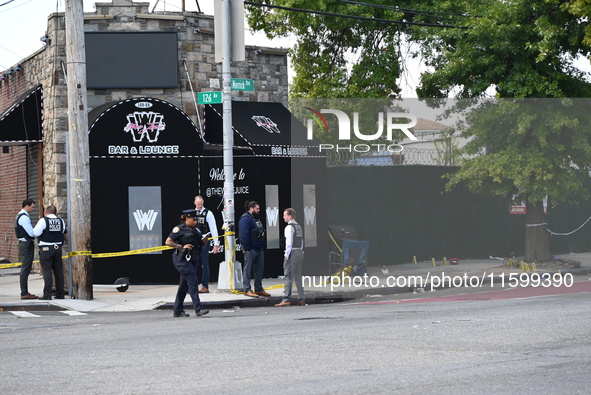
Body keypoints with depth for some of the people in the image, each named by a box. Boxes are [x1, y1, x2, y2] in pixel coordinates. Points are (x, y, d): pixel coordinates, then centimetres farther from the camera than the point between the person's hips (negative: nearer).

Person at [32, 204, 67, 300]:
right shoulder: (61, 221, 8)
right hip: (58, 248, 5)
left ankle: (47, 295, -6)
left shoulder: (43, 220, -9)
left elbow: (36, 233, -16)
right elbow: (65, 235, 21)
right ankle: (60, 294, 13)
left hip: (46, 249, -5)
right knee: (59, 271, 10)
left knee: (47, 272, -4)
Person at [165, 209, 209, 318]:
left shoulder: (195, 229, 16)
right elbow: (168, 242, -7)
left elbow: (198, 244, 26)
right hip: (182, 259, -8)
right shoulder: (179, 229, -6)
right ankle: (198, 309, -16)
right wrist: (182, 247, -17)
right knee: (193, 282, -14)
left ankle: (177, 310, 17)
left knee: (184, 285, 11)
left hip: (192, 259, 8)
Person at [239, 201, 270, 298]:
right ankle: (247, 290, 1)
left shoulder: (256, 218, 17)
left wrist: (261, 245, 14)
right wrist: (248, 247, -20)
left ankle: (259, 289, 20)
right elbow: (244, 235, -21)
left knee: (259, 269, 12)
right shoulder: (245, 219, -14)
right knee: (248, 269, -3)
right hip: (250, 249, -10)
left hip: (259, 248, 10)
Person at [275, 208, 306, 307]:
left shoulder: (289, 227, -10)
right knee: (298, 277, 12)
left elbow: (289, 242, -15)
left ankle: (286, 299, -15)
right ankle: (302, 299, 11)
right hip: (300, 252, 9)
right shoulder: (299, 227, 15)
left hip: (292, 253, -9)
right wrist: (301, 252, 18)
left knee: (288, 276, -10)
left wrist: (286, 255, -12)